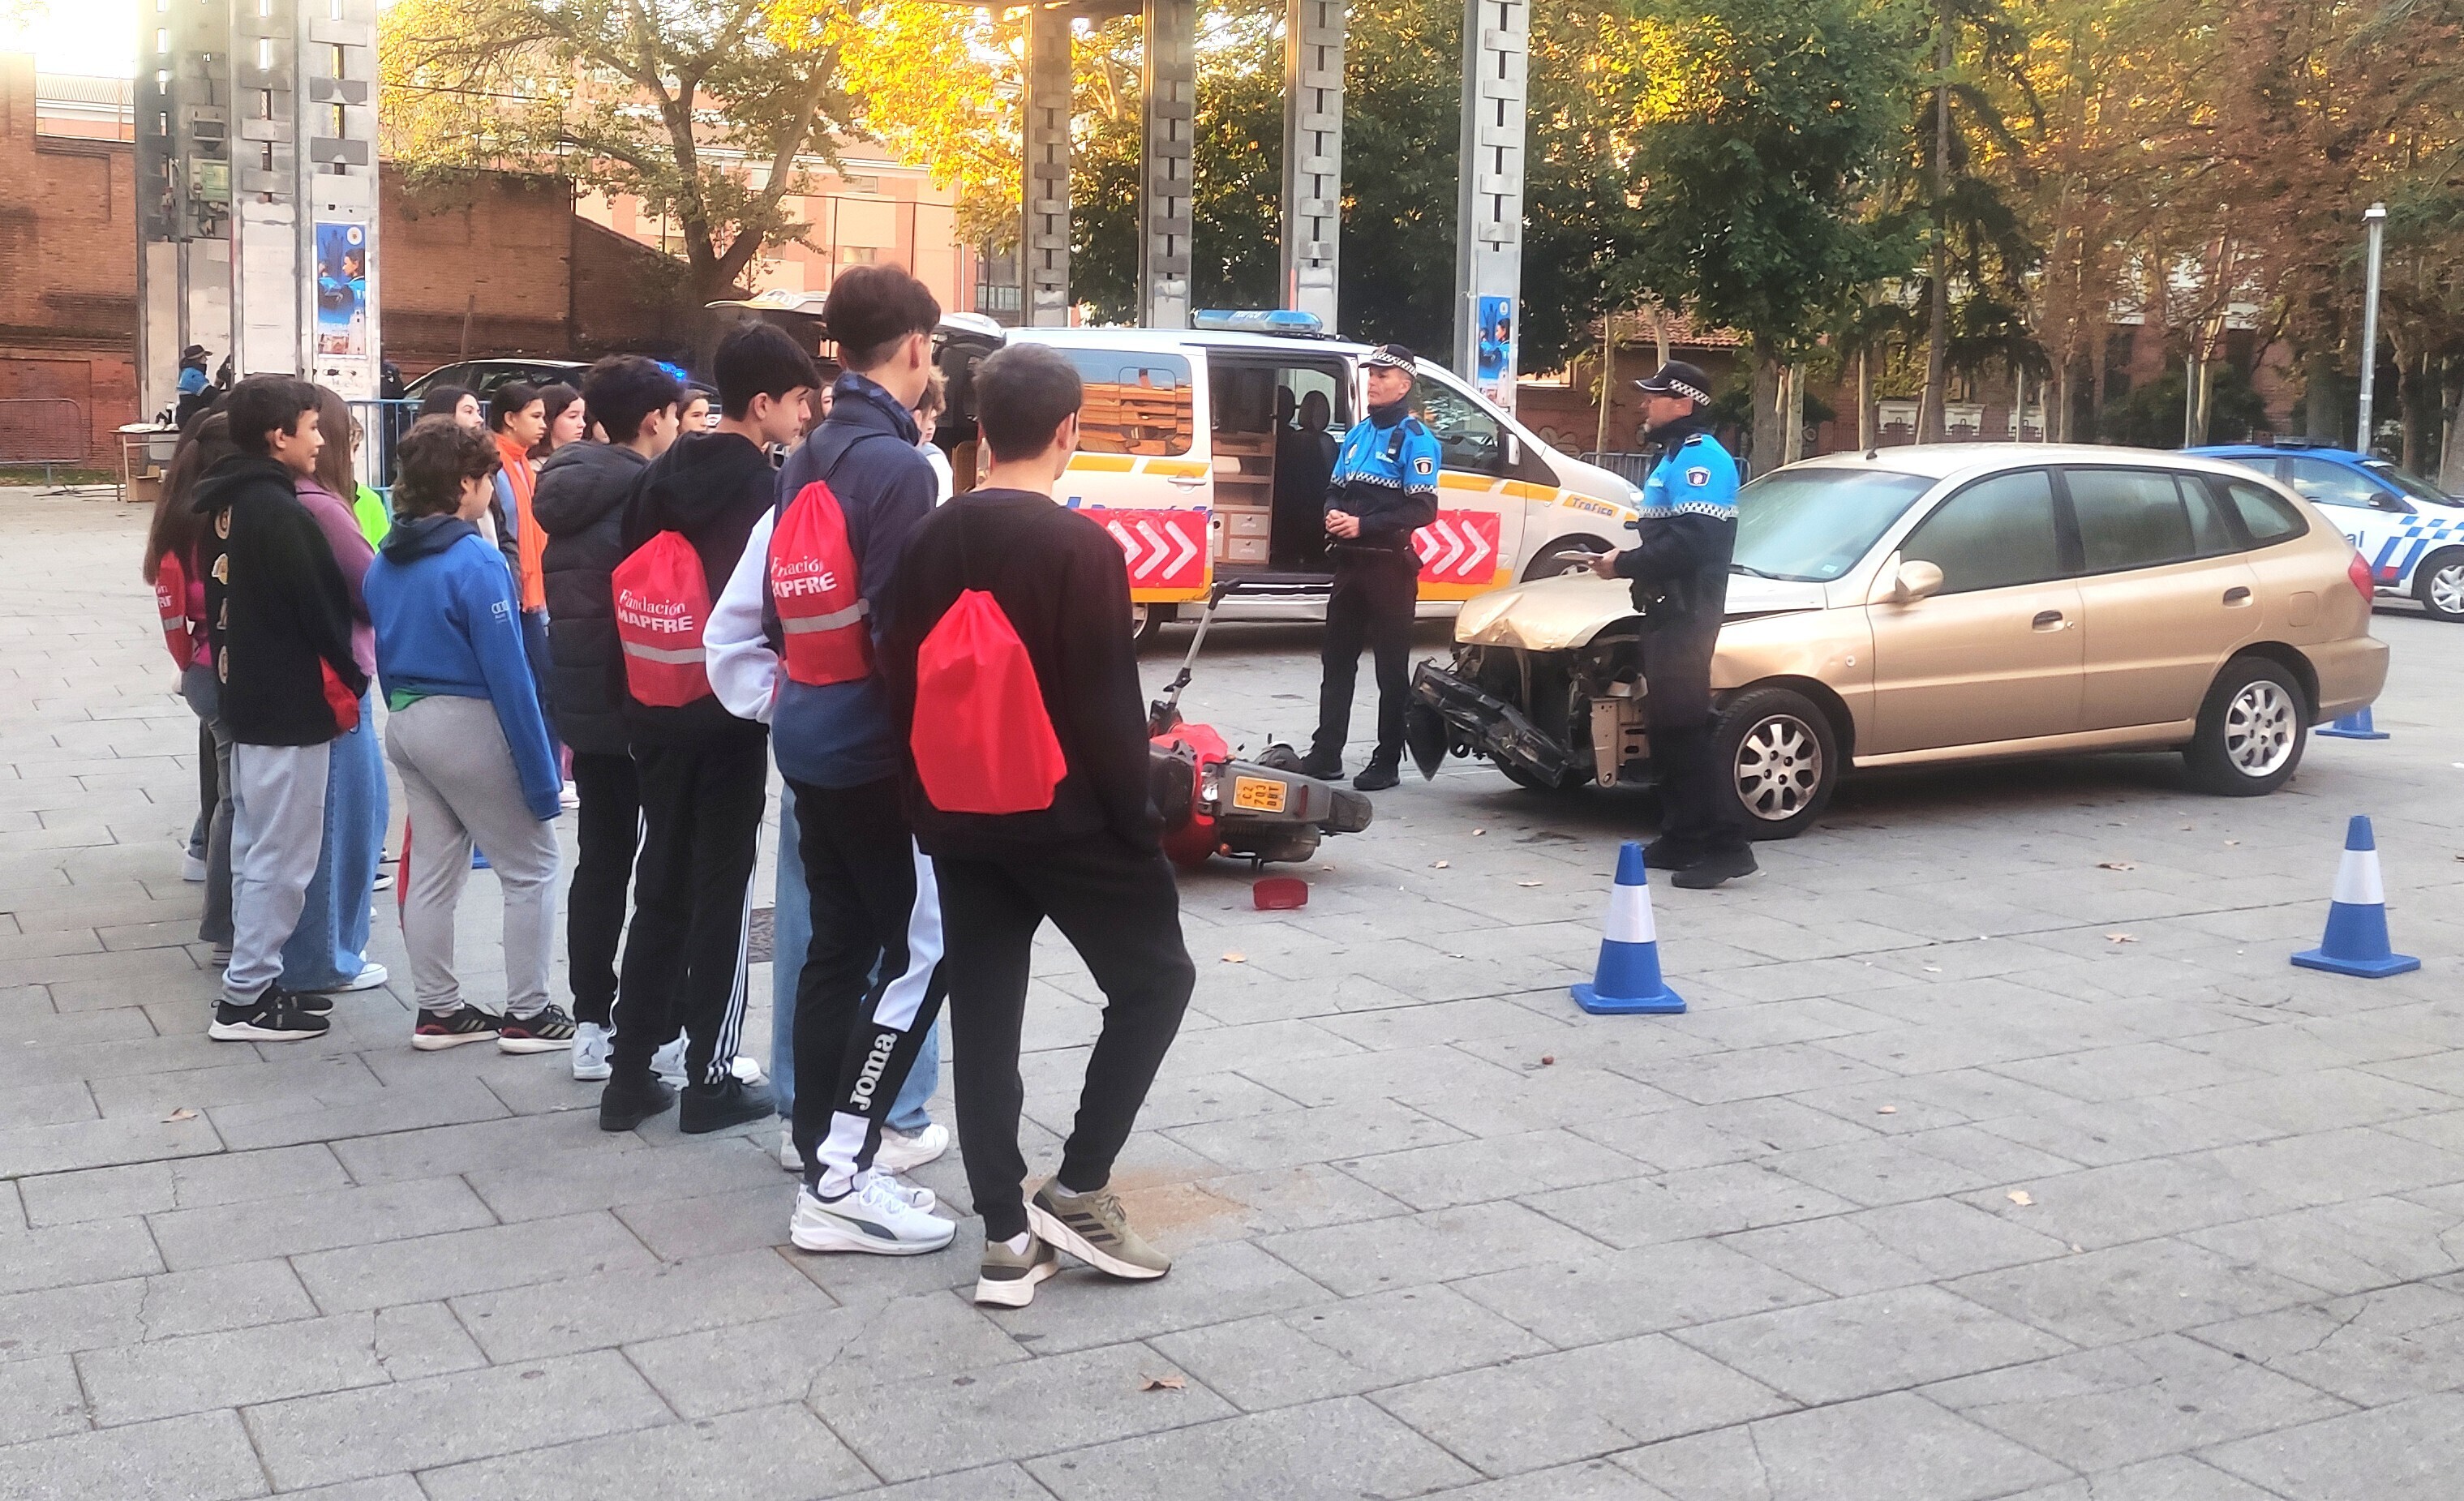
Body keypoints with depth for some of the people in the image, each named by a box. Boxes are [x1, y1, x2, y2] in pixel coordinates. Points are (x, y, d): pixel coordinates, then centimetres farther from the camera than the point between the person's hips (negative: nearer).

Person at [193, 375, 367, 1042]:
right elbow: (322, 609, -17)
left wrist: (235, 671, 17)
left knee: (256, 848, 16)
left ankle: (256, 978, 23)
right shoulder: (279, 512, -19)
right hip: (291, 706, -10)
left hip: (246, 699, 10)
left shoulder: (228, 503, 9)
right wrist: (350, 684, -3)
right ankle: (246, 998, 2)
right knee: (281, 855, -2)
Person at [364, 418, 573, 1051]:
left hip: (405, 725, 8)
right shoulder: (475, 561, -18)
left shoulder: (385, 563, 7)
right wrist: (540, 772, -15)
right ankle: (526, 1014, 8)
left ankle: (439, 1010, 19)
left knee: (432, 870, 13)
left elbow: (384, 657, 14)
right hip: (467, 726, -8)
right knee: (532, 867, 5)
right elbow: (508, 674, -19)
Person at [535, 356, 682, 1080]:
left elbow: (567, 602, 13)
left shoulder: (569, 492, 8)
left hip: (584, 706, 8)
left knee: (600, 862, 13)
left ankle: (591, 1024, 17)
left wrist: (570, 696, 16)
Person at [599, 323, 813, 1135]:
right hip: (730, 713, -6)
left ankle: (630, 1074, 15)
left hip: (656, 710, 6)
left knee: (660, 885, 13)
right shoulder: (765, 488, -12)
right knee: (723, 891, 2)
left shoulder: (658, 479, 8)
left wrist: (637, 695, 15)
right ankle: (711, 1079, 6)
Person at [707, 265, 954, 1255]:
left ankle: (822, 1146, 23)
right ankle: (841, 1178, -7)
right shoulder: (896, 466, -16)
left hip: (810, 744, 9)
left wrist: (776, 702, 18)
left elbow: (739, 619, 15)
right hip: (878, 750, -9)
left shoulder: (805, 466, 12)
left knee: (838, 944, 15)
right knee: (920, 948, -5)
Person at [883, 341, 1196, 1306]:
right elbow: (1108, 710, -16)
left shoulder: (930, 542, 5)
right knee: (1155, 978, 10)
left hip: (961, 817, 6)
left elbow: (902, 687, 9)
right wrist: (1139, 821, -7)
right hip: (1067, 812, -6)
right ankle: (1078, 1192, 5)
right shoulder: (1081, 548, -15)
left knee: (983, 1013, 9)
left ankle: (1006, 1236, 10)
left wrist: (927, 808, 16)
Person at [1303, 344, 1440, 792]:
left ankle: (1388, 762, 7)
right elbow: (1335, 489, 18)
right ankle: (1326, 754, 16)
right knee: (1336, 660, 9)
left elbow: (1422, 509, -16)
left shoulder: (1415, 439, -8)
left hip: (1389, 565, -7)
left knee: (1391, 667, 1)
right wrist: (1334, 515, -5)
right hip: (1350, 561, 7)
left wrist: (1364, 524, -22)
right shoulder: (1357, 434, 14)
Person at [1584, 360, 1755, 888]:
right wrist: (1625, 561, 6)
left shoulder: (1701, 458, -13)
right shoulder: (1673, 457, 21)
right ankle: (1681, 839, 18)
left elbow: (1690, 542, -24)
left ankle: (1725, 845, -12)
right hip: (1667, 612, 11)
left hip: (1686, 615, -11)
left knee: (1682, 725, -13)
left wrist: (1625, 564, -16)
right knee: (1665, 725, 12)